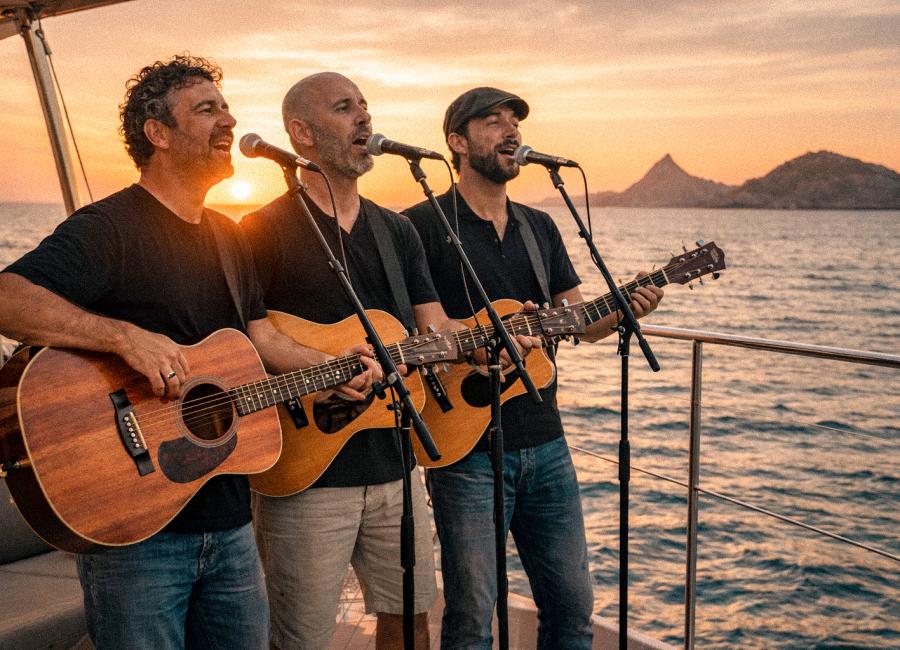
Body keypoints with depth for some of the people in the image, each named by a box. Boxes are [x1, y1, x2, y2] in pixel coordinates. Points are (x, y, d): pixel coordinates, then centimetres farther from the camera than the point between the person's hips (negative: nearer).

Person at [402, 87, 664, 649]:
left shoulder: (540, 226, 13)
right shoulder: (423, 225, -8)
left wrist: (626, 307, -8)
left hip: (545, 442, 6)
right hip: (467, 449, -6)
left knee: (573, 604, 14)